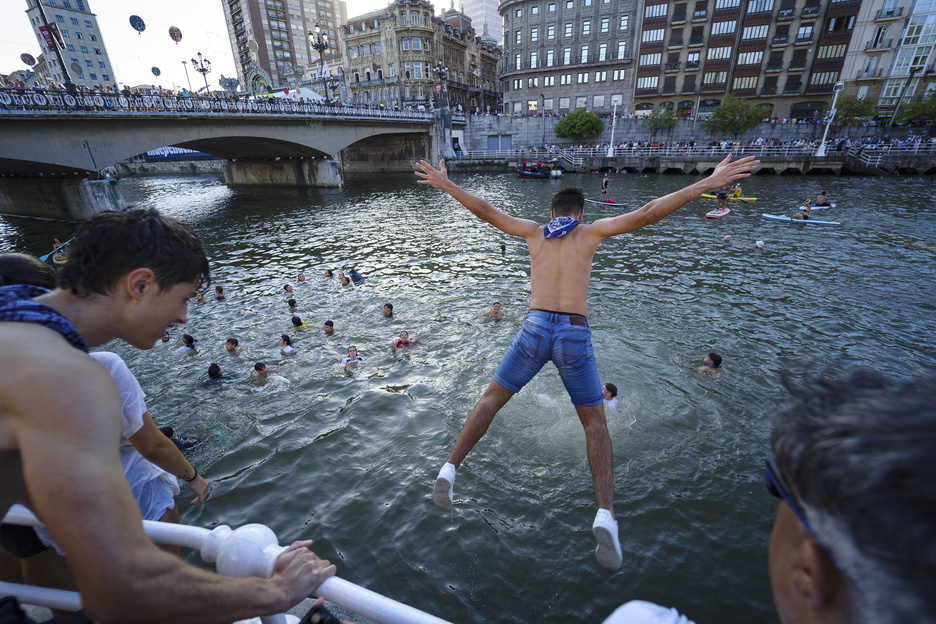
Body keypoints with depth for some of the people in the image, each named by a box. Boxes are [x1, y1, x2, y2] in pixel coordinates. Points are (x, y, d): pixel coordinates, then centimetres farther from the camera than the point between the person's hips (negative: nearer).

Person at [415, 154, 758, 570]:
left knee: (492, 399, 18)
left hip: (534, 329, 1)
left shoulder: (534, 231, 13)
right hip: (574, 336, -1)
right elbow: (647, 214, 1)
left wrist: (444, 184, 24)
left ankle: (449, 469, 12)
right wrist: (710, 182, 6)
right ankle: (605, 513, 1)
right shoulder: (591, 231, 9)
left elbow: (484, 211, 14)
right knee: (594, 422, 14)